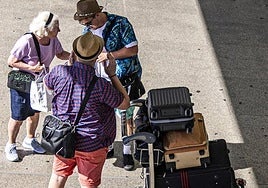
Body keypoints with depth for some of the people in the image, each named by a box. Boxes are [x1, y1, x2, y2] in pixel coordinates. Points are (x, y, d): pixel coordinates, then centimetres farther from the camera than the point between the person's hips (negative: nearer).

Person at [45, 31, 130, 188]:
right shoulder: (101, 85, -29)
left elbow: (47, 84, 8)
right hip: (91, 146, -4)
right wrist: (112, 75, -9)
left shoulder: (59, 73, -18)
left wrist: (71, 62, 9)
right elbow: (125, 104, -12)